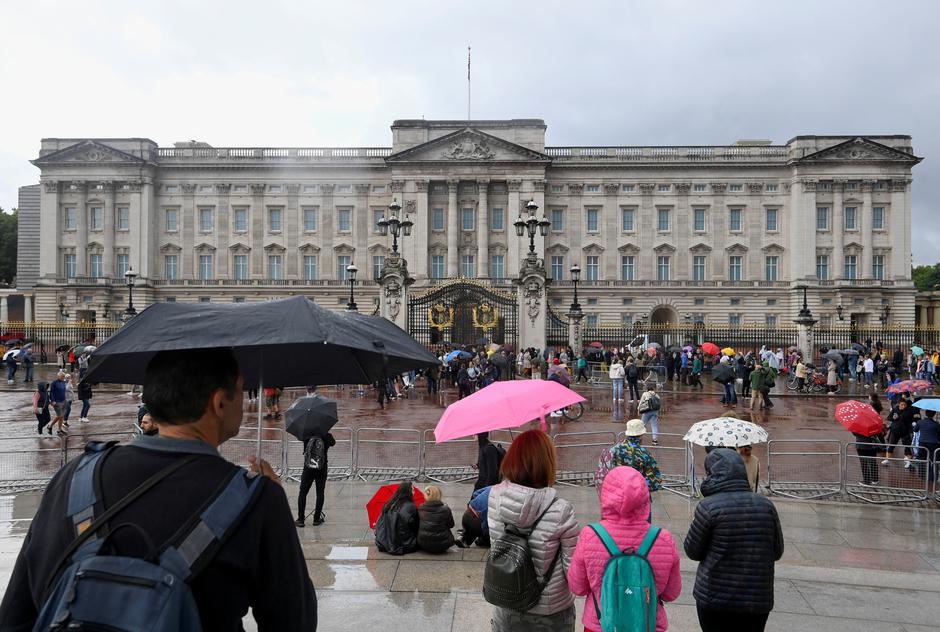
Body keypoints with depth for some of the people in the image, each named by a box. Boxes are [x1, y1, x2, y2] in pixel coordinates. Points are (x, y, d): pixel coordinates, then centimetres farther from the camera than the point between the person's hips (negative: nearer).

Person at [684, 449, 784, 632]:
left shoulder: (709, 506, -15)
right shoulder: (766, 505, -3)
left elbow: (693, 551, -7)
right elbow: (777, 552, 6)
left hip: (714, 598, -3)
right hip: (758, 600, 3)